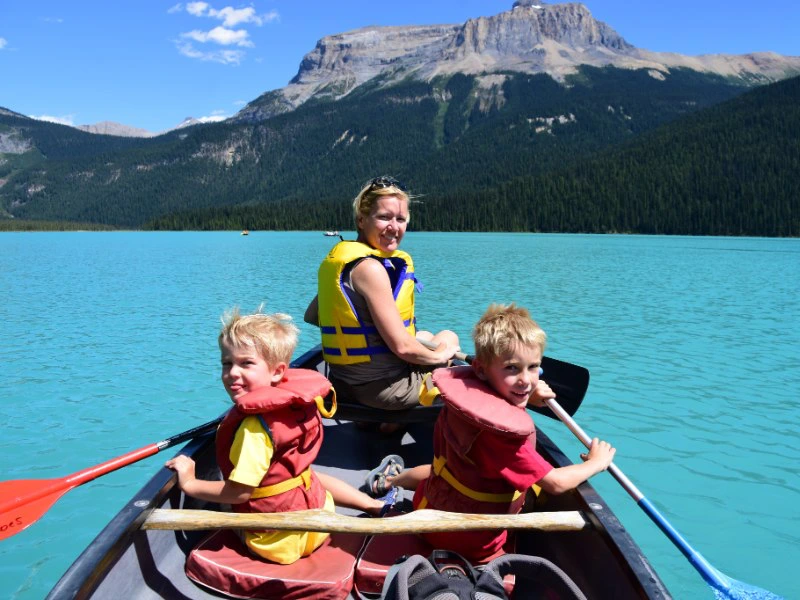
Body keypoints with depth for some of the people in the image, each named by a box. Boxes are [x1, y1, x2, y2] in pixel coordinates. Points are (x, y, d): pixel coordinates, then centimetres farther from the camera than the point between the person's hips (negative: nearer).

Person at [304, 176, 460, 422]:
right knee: (448, 337, 19)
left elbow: (311, 316, 14)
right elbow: (401, 346, -23)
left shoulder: (335, 260, 4)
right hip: (382, 387, -8)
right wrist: (438, 356, -4)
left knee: (425, 337, 34)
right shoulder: (370, 267, -23)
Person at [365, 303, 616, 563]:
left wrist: (527, 398, -4)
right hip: (472, 545, -6)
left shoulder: (463, 393, -15)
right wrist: (596, 462, -9)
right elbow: (556, 483, -27)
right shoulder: (499, 433, -38)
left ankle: (390, 478, 54)